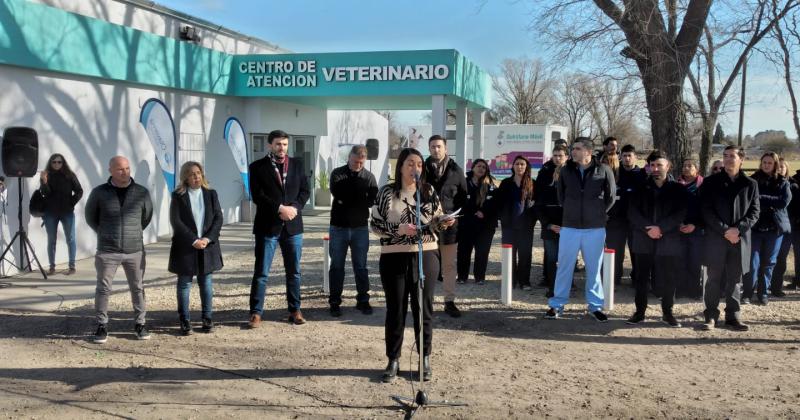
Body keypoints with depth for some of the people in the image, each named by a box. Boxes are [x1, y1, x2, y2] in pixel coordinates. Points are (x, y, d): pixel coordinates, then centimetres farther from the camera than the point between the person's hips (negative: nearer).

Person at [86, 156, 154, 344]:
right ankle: (102, 326, 15)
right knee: (103, 289, 4)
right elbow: (90, 217, 12)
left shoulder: (142, 192, -1)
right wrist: (105, 233, 12)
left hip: (135, 251, 1)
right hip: (107, 251, -1)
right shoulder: (99, 192, -3)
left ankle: (140, 324, 19)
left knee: (138, 289, 7)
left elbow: (147, 216, 14)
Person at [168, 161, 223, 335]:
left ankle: (207, 318, 17)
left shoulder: (211, 194, 7)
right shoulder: (178, 196, -2)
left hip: (207, 245, 2)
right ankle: (185, 321, 10)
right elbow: (176, 221, -9)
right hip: (185, 247, -2)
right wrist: (194, 240, -15)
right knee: (184, 283, 4)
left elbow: (218, 218, 2)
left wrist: (208, 238, -11)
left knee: (206, 282, 8)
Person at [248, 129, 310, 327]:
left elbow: (304, 190, 7)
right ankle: (256, 313, 4)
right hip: (267, 226, -3)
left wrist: (294, 208, -10)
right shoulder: (258, 167, 0)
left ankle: (295, 310, 18)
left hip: (293, 225, 3)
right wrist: (280, 208, -17)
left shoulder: (297, 164, 11)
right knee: (261, 272, -1)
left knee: (294, 271, 9)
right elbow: (257, 195, -9)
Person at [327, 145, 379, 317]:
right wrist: (360, 200, -7)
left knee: (361, 266, 8)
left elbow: (372, 200, -8)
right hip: (339, 227, -1)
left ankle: (363, 300, 17)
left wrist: (347, 200, -6)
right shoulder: (338, 174, 1)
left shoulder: (369, 177, 4)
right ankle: (335, 302, 13)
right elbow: (337, 193, -15)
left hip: (360, 227, 1)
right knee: (337, 266, 6)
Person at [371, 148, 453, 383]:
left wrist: (444, 223, -13)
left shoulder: (429, 191, 6)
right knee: (395, 310, 5)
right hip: (394, 257, -1)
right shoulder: (386, 193, 1)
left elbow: (437, 222, 9)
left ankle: (425, 359, 18)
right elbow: (375, 225, -1)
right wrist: (398, 229, -16)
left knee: (424, 308, 6)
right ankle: (393, 360, 16)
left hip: (426, 256, 1)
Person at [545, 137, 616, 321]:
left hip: (595, 228, -1)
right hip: (569, 226, 1)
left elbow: (611, 196, 5)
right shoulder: (566, 170, 0)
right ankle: (557, 304, 15)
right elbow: (560, 194, 14)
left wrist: (598, 213, 7)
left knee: (594, 268, 9)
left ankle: (595, 306, 21)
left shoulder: (603, 170, -6)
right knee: (564, 266, 5)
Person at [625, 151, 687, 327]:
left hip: (668, 241, -1)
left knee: (668, 278, 3)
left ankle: (667, 312, 15)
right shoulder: (641, 188, 9)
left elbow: (680, 213, -5)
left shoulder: (678, 189, 4)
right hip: (643, 239, 1)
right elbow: (632, 211, 0)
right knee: (642, 277, 6)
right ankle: (640, 311, 14)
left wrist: (660, 228, -16)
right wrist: (648, 228, -15)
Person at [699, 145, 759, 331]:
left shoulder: (750, 184, 7)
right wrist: (724, 230, -13)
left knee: (735, 279, 8)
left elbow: (754, 213, 3)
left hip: (740, 239, 1)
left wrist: (738, 229, -12)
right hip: (716, 238, -1)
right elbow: (706, 211, -3)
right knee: (714, 278, 2)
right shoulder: (711, 182, 3)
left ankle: (732, 316, 15)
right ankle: (711, 315, 9)